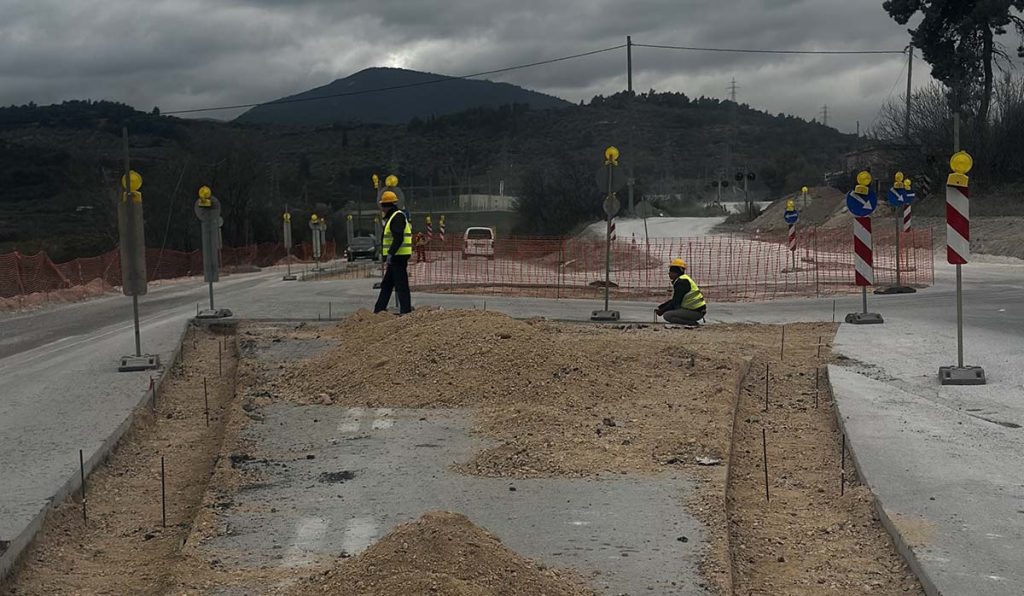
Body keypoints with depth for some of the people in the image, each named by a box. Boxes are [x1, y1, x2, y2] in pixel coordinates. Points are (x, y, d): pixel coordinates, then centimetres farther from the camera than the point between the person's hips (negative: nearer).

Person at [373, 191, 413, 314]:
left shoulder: (398, 217, -14)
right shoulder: (392, 217, 20)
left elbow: (398, 238, -24)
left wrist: (390, 254, -27)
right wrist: (387, 255, 23)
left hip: (398, 257, -11)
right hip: (395, 258, 11)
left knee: (401, 285, -8)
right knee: (386, 285, 14)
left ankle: (406, 311, -5)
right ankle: (379, 310, 19)